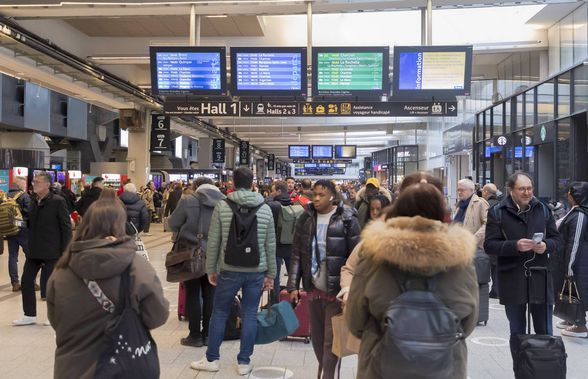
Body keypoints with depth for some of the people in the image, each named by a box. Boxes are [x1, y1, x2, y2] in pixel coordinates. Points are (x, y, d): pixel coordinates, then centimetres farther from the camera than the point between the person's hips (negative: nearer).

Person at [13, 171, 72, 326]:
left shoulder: (58, 202, -11)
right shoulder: (34, 202, 9)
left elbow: (66, 227, -11)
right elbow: (32, 224, 18)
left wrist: (65, 252, -14)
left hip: (51, 251, -7)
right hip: (34, 251, 7)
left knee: (48, 284, 1)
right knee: (26, 281, 7)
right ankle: (30, 315, 21)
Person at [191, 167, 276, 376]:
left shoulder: (222, 206, -5)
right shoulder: (265, 209, 0)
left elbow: (213, 242, -4)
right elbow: (270, 245, 2)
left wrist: (211, 269, 7)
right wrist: (270, 273, 10)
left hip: (229, 270, -1)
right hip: (256, 271, 1)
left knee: (219, 312, 13)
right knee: (250, 315, 9)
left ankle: (211, 359, 22)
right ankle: (244, 362, 16)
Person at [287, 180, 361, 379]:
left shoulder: (347, 219, -9)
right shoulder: (306, 218, 3)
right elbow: (297, 254, 6)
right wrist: (293, 286, 2)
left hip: (336, 289, -4)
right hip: (313, 288, 5)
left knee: (331, 339, 1)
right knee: (316, 336, 15)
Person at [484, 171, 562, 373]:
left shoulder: (543, 209, 7)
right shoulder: (497, 212, -3)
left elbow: (557, 239, 9)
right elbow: (489, 245, -9)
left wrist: (546, 246, -13)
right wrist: (515, 246, -23)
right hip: (513, 282, -2)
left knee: (545, 333, 9)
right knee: (517, 333, 12)